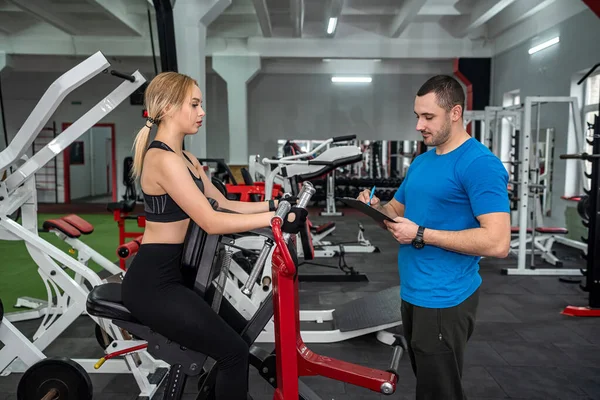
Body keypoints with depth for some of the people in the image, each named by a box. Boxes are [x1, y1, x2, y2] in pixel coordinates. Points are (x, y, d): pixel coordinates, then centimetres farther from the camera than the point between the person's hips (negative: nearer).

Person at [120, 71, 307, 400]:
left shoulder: (184, 158, 13)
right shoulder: (163, 159, -19)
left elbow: (224, 205, 10)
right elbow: (212, 222, -26)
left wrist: (272, 205, -1)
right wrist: (274, 218, -25)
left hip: (169, 274, 10)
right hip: (153, 283, -10)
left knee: (232, 333, 19)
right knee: (233, 351, -11)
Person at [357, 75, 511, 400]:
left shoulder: (480, 164, -17)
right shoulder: (421, 161, 11)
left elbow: (497, 242, -25)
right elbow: (399, 210, 21)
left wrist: (421, 234, -23)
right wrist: (377, 207, -3)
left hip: (445, 299, -9)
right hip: (413, 292, 9)